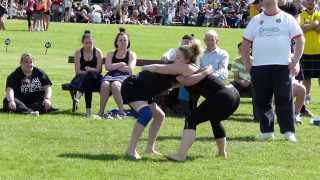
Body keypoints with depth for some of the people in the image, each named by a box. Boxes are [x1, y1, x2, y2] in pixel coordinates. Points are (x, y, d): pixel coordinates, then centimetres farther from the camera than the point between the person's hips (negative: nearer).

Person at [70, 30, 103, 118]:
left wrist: (89, 70, -17)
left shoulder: (97, 52, 4)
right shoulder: (78, 53, 4)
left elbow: (98, 70, -1)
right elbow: (78, 71, -2)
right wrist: (89, 71, -13)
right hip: (82, 78, 1)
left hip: (94, 78, -1)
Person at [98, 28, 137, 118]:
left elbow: (130, 69, -2)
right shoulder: (111, 54, 23)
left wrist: (114, 66, 2)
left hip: (124, 77, -2)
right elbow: (108, 67, 5)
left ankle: (121, 111, -34)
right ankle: (101, 111, -33)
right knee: (105, 84, -35)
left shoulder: (131, 54, 16)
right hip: (111, 75, 2)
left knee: (115, 85, -39)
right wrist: (121, 64, 2)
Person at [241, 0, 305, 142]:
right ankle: (266, 131, 11)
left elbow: (300, 40, 3)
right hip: (259, 67, 3)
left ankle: (288, 132, -2)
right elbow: (245, 43, 16)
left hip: (282, 66, -3)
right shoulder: (256, 20, 13)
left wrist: (295, 62, -6)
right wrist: (247, 63, 6)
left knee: (284, 100, -5)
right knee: (261, 101, 3)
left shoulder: (287, 19, 5)